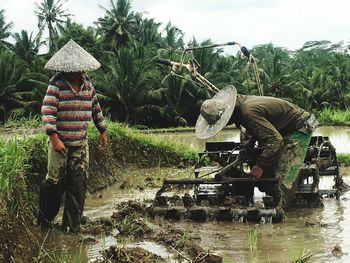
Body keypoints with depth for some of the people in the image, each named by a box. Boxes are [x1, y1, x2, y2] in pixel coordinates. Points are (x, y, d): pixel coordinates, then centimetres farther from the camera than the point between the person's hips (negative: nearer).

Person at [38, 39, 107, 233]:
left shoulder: (88, 86, 6)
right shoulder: (56, 85, -11)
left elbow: (96, 109, 19)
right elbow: (47, 111, -17)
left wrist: (102, 132, 21)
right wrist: (54, 139, -23)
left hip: (81, 144, 5)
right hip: (60, 142, -5)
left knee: (78, 183, 3)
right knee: (55, 181, 1)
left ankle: (72, 224, 12)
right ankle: (44, 219, 21)